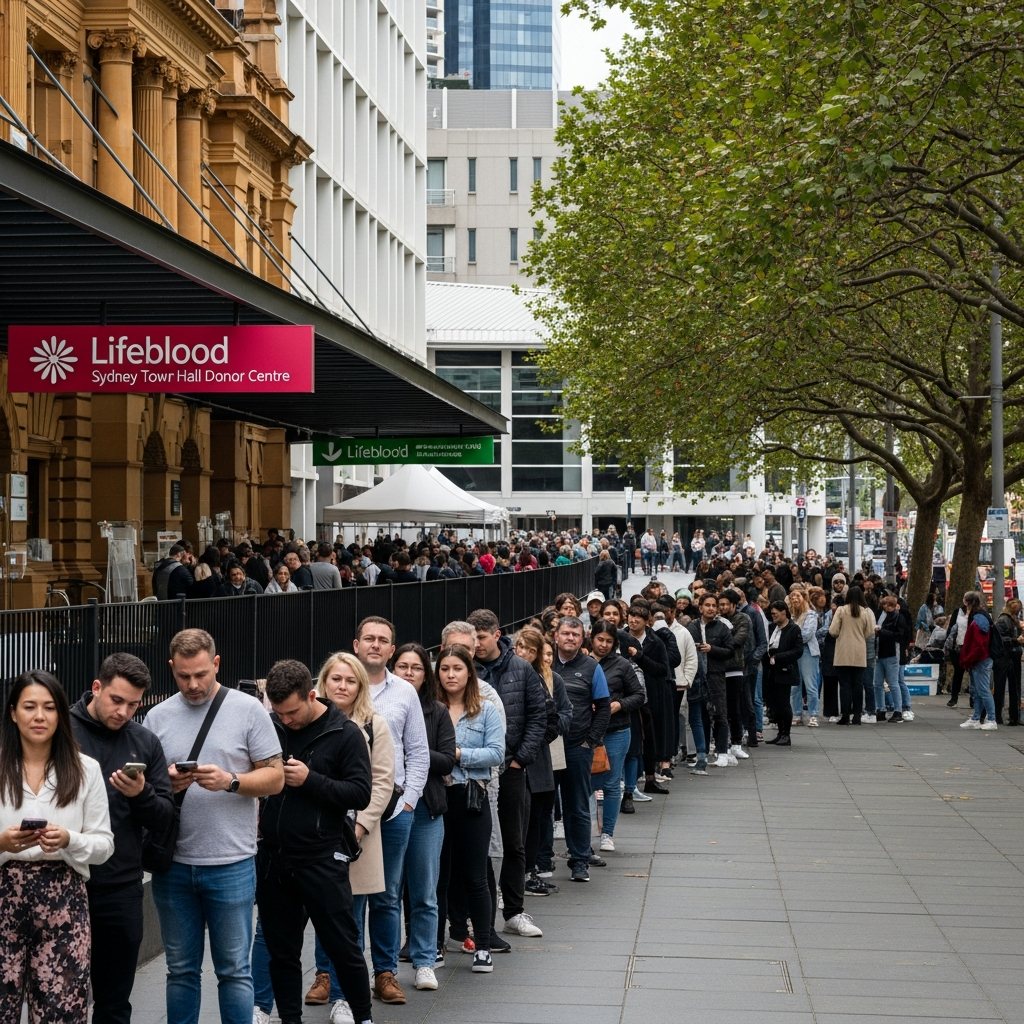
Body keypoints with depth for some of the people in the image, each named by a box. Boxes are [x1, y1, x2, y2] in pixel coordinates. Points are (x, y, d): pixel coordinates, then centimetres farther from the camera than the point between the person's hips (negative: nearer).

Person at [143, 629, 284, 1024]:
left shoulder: (248, 710, -1)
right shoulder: (157, 717, 6)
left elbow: (275, 777, -3)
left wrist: (230, 781, -19)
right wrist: (167, 784, -12)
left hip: (230, 864, -3)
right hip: (173, 864, 3)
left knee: (234, 970, 3)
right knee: (181, 969, 12)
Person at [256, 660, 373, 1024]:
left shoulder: (345, 733, -6)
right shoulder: (270, 727, 3)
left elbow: (361, 794, -11)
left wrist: (310, 780, -19)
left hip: (322, 860, -4)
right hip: (272, 857, 4)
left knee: (343, 946, 4)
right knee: (281, 951, 11)